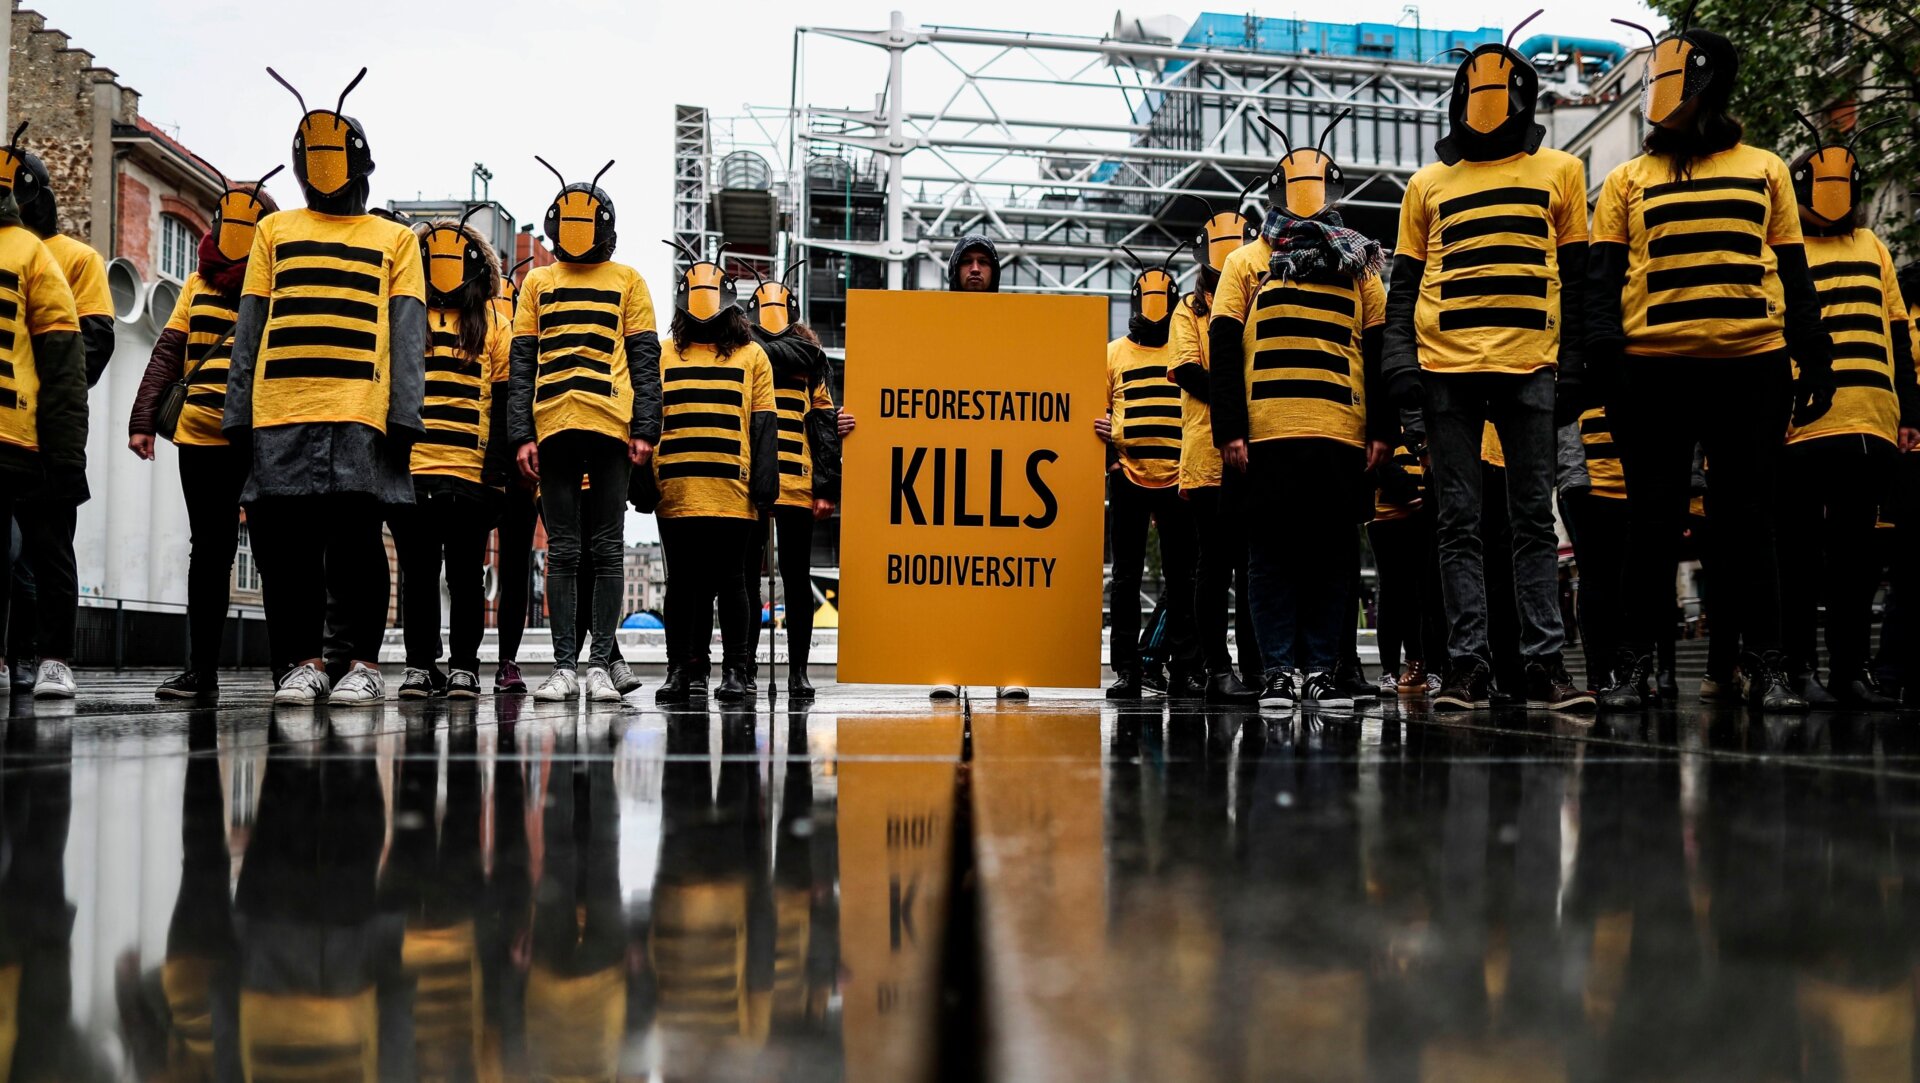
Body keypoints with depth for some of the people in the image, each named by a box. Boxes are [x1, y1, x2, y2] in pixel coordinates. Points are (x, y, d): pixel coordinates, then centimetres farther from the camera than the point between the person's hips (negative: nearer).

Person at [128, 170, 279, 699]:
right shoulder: (199, 284, 15)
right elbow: (168, 356, 13)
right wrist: (143, 419, 4)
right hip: (200, 437, 4)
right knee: (209, 550, 8)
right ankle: (201, 670, 13)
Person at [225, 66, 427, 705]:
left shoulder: (395, 240, 16)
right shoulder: (274, 231, 21)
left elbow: (407, 335, 7)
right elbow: (248, 329, 16)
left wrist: (406, 412, -6)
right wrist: (237, 410, 7)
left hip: (361, 412, -2)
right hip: (280, 413, 3)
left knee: (354, 541, -5)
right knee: (285, 543, 1)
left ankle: (364, 664, 4)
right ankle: (303, 661, 11)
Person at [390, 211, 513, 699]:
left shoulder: (493, 324, 10)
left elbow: (505, 406, 6)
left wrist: (498, 472, -3)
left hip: (471, 474, -1)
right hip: (407, 471, 2)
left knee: (465, 574, 3)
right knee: (417, 573, 6)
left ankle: (464, 668, 9)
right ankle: (420, 667, 12)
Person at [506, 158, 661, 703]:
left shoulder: (628, 281, 12)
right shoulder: (538, 282, 17)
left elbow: (645, 362, 7)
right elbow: (522, 365, 12)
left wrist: (644, 429, -4)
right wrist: (522, 433, 2)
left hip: (610, 426, -2)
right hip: (553, 427, 2)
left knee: (606, 550, 0)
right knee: (562, 551, 3)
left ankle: (600, 664, 4)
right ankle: (564, 666, 7)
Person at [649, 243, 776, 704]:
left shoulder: (751, 355, 11)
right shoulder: (664, 355, 13)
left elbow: (763, 424, 7)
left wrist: (764, 483, -1)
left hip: (732, 490, -1)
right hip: (676, 490, 1)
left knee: (729, 581, 2)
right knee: (683, 583, 5)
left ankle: (735, 670, 7)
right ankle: (681, 669, 11)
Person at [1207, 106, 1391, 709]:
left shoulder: (1360, 267, 17)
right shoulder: (1247, 262, 13)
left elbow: (1380, 353, 14)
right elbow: (1223, 351, 6)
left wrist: (1380, 430, 3)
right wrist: (1229, 429, -5)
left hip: (1343, 433, 2)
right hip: (1266, 432, -1)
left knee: (1331, 553, 1)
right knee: (1273, 552, -1)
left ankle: (1321, 670, 6)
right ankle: (1281, 670, 3)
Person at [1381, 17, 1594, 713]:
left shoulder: (1560, 172, 14)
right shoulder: (1427, 185, 16)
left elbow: (1577, 278, 12)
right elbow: (1404, 283, 13)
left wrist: (1575, 362, 3)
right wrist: (1399, 357, -2)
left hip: (1528, 366, -1)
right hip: (1445, 367, 1)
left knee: (1534, 519, 0)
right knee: (1459, 522, 0)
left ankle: (1544, 662, 0)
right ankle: (1467, 664, 2)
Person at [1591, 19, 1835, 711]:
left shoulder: (1765, 171, 15)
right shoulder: (1628, 181, 12)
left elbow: (1794, 277, 15)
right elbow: (1604, 282, 6)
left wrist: (1816, 360, 6)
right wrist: (1607, 362, -8)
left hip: (1751, 367, 1)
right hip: (1655, 367, 0)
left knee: (1749, 521, 3)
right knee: (1653, 522, 2)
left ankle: (1766, 666, 8)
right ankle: (1634, 666, 8)